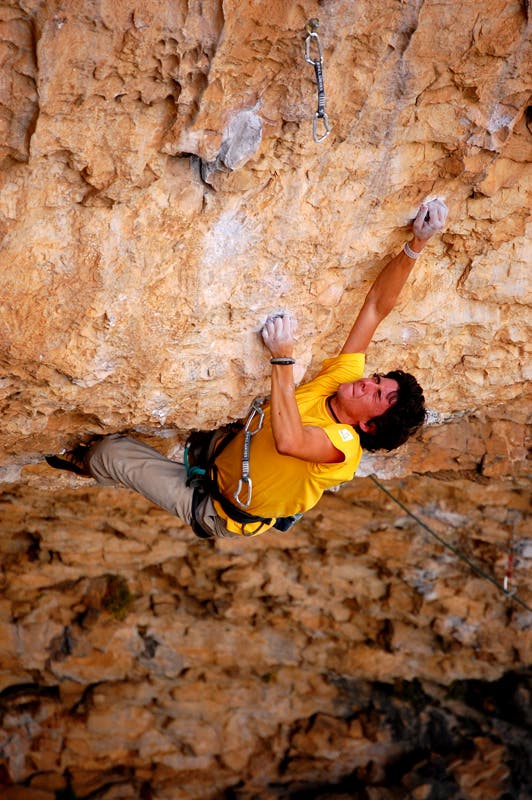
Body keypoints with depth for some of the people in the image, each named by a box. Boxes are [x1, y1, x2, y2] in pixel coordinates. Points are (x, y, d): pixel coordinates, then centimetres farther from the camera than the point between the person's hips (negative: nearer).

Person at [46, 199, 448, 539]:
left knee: (113, 451, 2)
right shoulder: (344, 375, -15)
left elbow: (288, 439, -55)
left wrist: (283, 358, -51)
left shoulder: (343, 445, -34)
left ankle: (86, 461, 36)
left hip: (214, 510, -7)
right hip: (219, 453, 7)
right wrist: (415, 246, -32)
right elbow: (377, 306, -19)